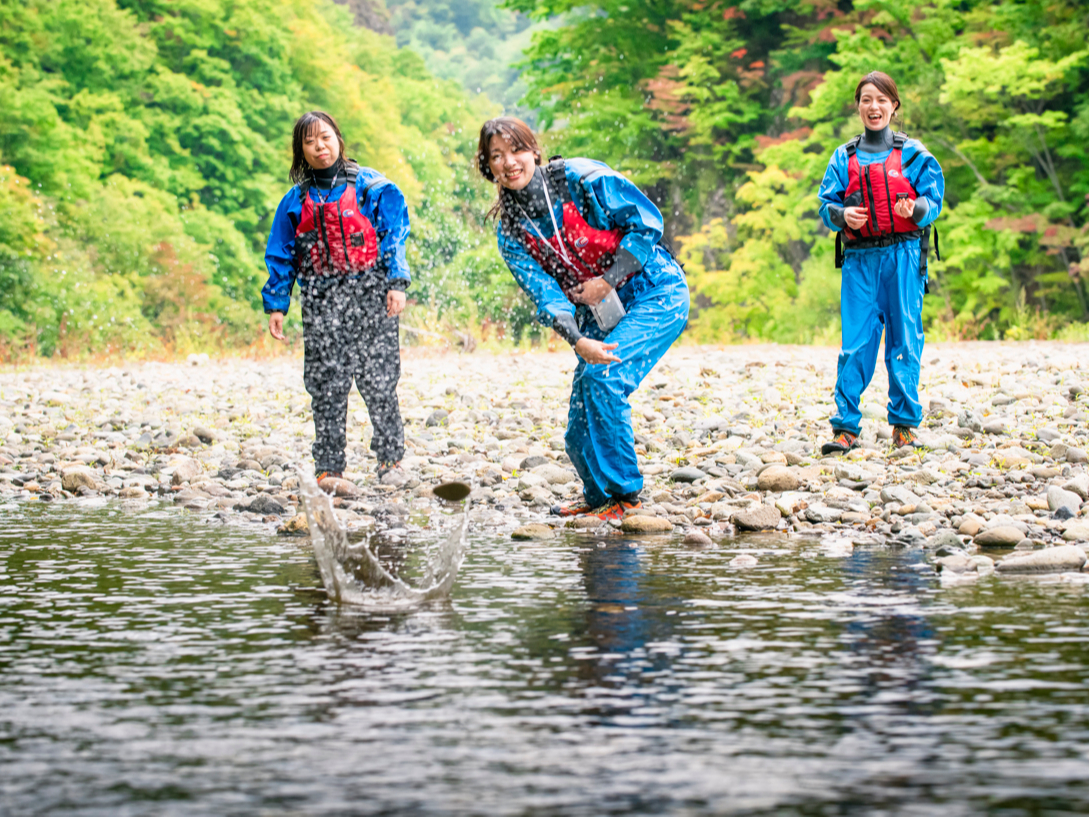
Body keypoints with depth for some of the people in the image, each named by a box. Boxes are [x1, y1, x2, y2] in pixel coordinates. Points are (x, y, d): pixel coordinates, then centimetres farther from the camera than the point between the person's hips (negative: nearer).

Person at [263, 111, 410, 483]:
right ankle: (328, 466, 3)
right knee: (326, 383, -2)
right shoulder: (296, 200, 12)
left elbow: (394, 235, 2)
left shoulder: (371, 187, 5)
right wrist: (276, 305, 9)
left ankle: (391, 455, 7)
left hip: (369, 293, -2)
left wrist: (396, 283, -8)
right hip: (321, 298, 2)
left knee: (378, 378, -6)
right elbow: (280, 256, 15)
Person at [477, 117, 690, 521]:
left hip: (654, 294, -5)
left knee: (602, 376, -27)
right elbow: (545, 294, -11)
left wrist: (606, 281, -16)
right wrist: (577, 341, -30)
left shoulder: (578, 177, -13)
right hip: (599, 317, 5)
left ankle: (624, 493, -14)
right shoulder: (511, 232, -1)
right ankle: (599, 496, 28)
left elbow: (647, 221, -13)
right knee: (579, 438, -1)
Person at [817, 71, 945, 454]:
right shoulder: (844, 157, 13)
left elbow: (933, 200, 2)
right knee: (856, 343, -4)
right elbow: (826, 205, 10)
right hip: (859, 260, 1)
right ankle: (846, 427, -3)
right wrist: (842, 215, -12)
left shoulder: (912, 153, 6)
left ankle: (904, 423, 9)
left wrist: (914, 210, -19)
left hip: (903, 255, -1)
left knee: (904, 340, 0)